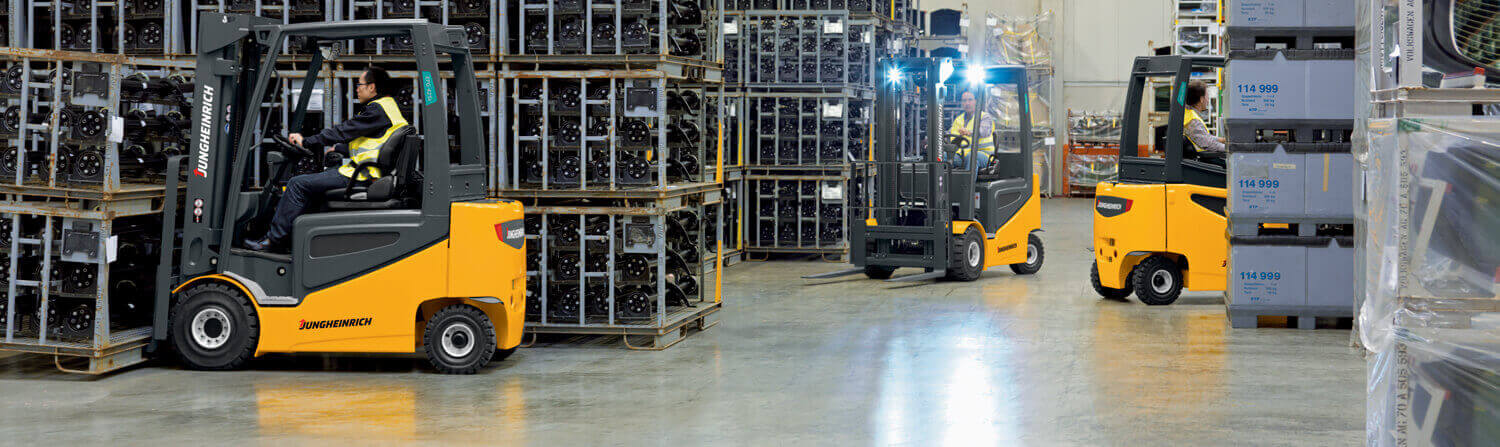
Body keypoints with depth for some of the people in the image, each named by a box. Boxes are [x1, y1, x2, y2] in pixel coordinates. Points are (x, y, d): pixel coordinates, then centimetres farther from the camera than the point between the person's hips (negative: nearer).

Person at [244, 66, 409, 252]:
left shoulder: (378, 110, -15)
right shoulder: (388, 106, 17)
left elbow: (344, 131, -15)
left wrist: (306, 141, -6)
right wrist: (339, 149, 31)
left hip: (361, 177, -11)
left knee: (298, 184, -10)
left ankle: (274, 240, -5)